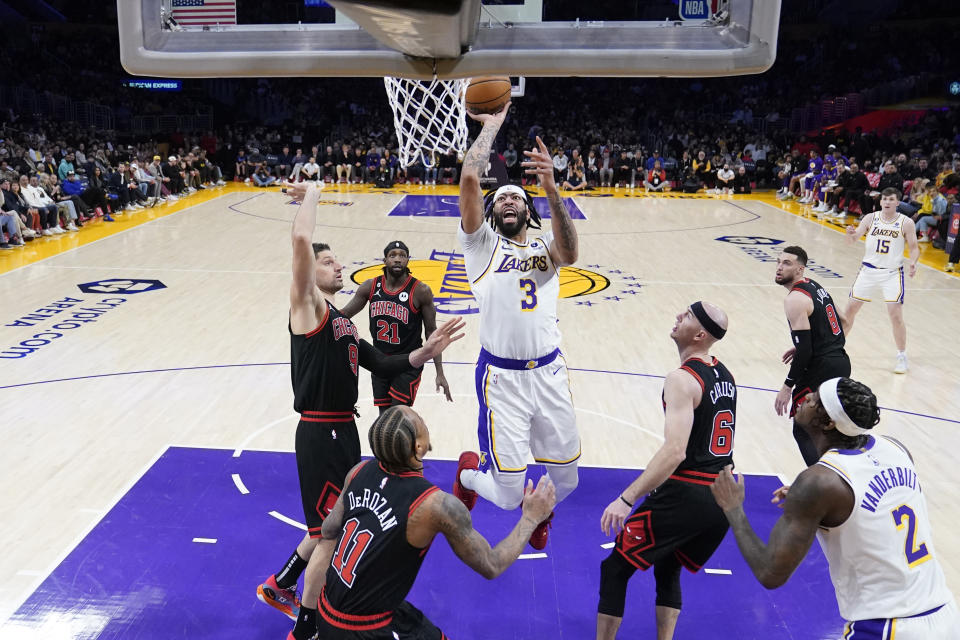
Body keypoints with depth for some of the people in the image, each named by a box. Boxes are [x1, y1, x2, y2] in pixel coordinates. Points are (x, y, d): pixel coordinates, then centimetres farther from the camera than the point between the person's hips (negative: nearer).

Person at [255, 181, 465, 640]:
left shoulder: (341, 322, 14)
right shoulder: (307, 306, -11)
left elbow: (383, 366, 13)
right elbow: (301, 240, -26)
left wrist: (425, 352, 1)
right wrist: (312, 193, -11)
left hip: (342, 430, 9)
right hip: (320, 434, -9)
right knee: (330, 533, 3)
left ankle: (279, 586, 44)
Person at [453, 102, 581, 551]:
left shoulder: (543, 247, 10)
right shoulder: (482, 243, 4)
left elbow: (569, 255, -16)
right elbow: (469, 178, -11)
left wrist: (551, 189, -27)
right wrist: (492, 125, 1)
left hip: (549, 373, 3)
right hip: (501, 377, -3)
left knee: (566, 480, 12)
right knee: (508, 496, -1)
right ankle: (468, 474, 34)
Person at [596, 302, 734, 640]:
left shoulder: (682, 379, -16)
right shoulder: (724, 375, 10)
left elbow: (674, 452, -26)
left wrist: (627, 499, -26)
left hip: (686, 495, -8)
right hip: (725, 497, 8)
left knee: (615, 569, 7)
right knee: (667, 569, 27)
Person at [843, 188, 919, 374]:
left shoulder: (906, 223, -5)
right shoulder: (871, 218, 0)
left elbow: (914, 247, 0)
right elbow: (853, 238, -5)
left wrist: (913, 263, -20)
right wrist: (850, 234, -30)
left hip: (892, 273, -2)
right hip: (868, 270, 2)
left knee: (896, 315, -9)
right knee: (850, 309, 5)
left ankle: (902, 357, 7)